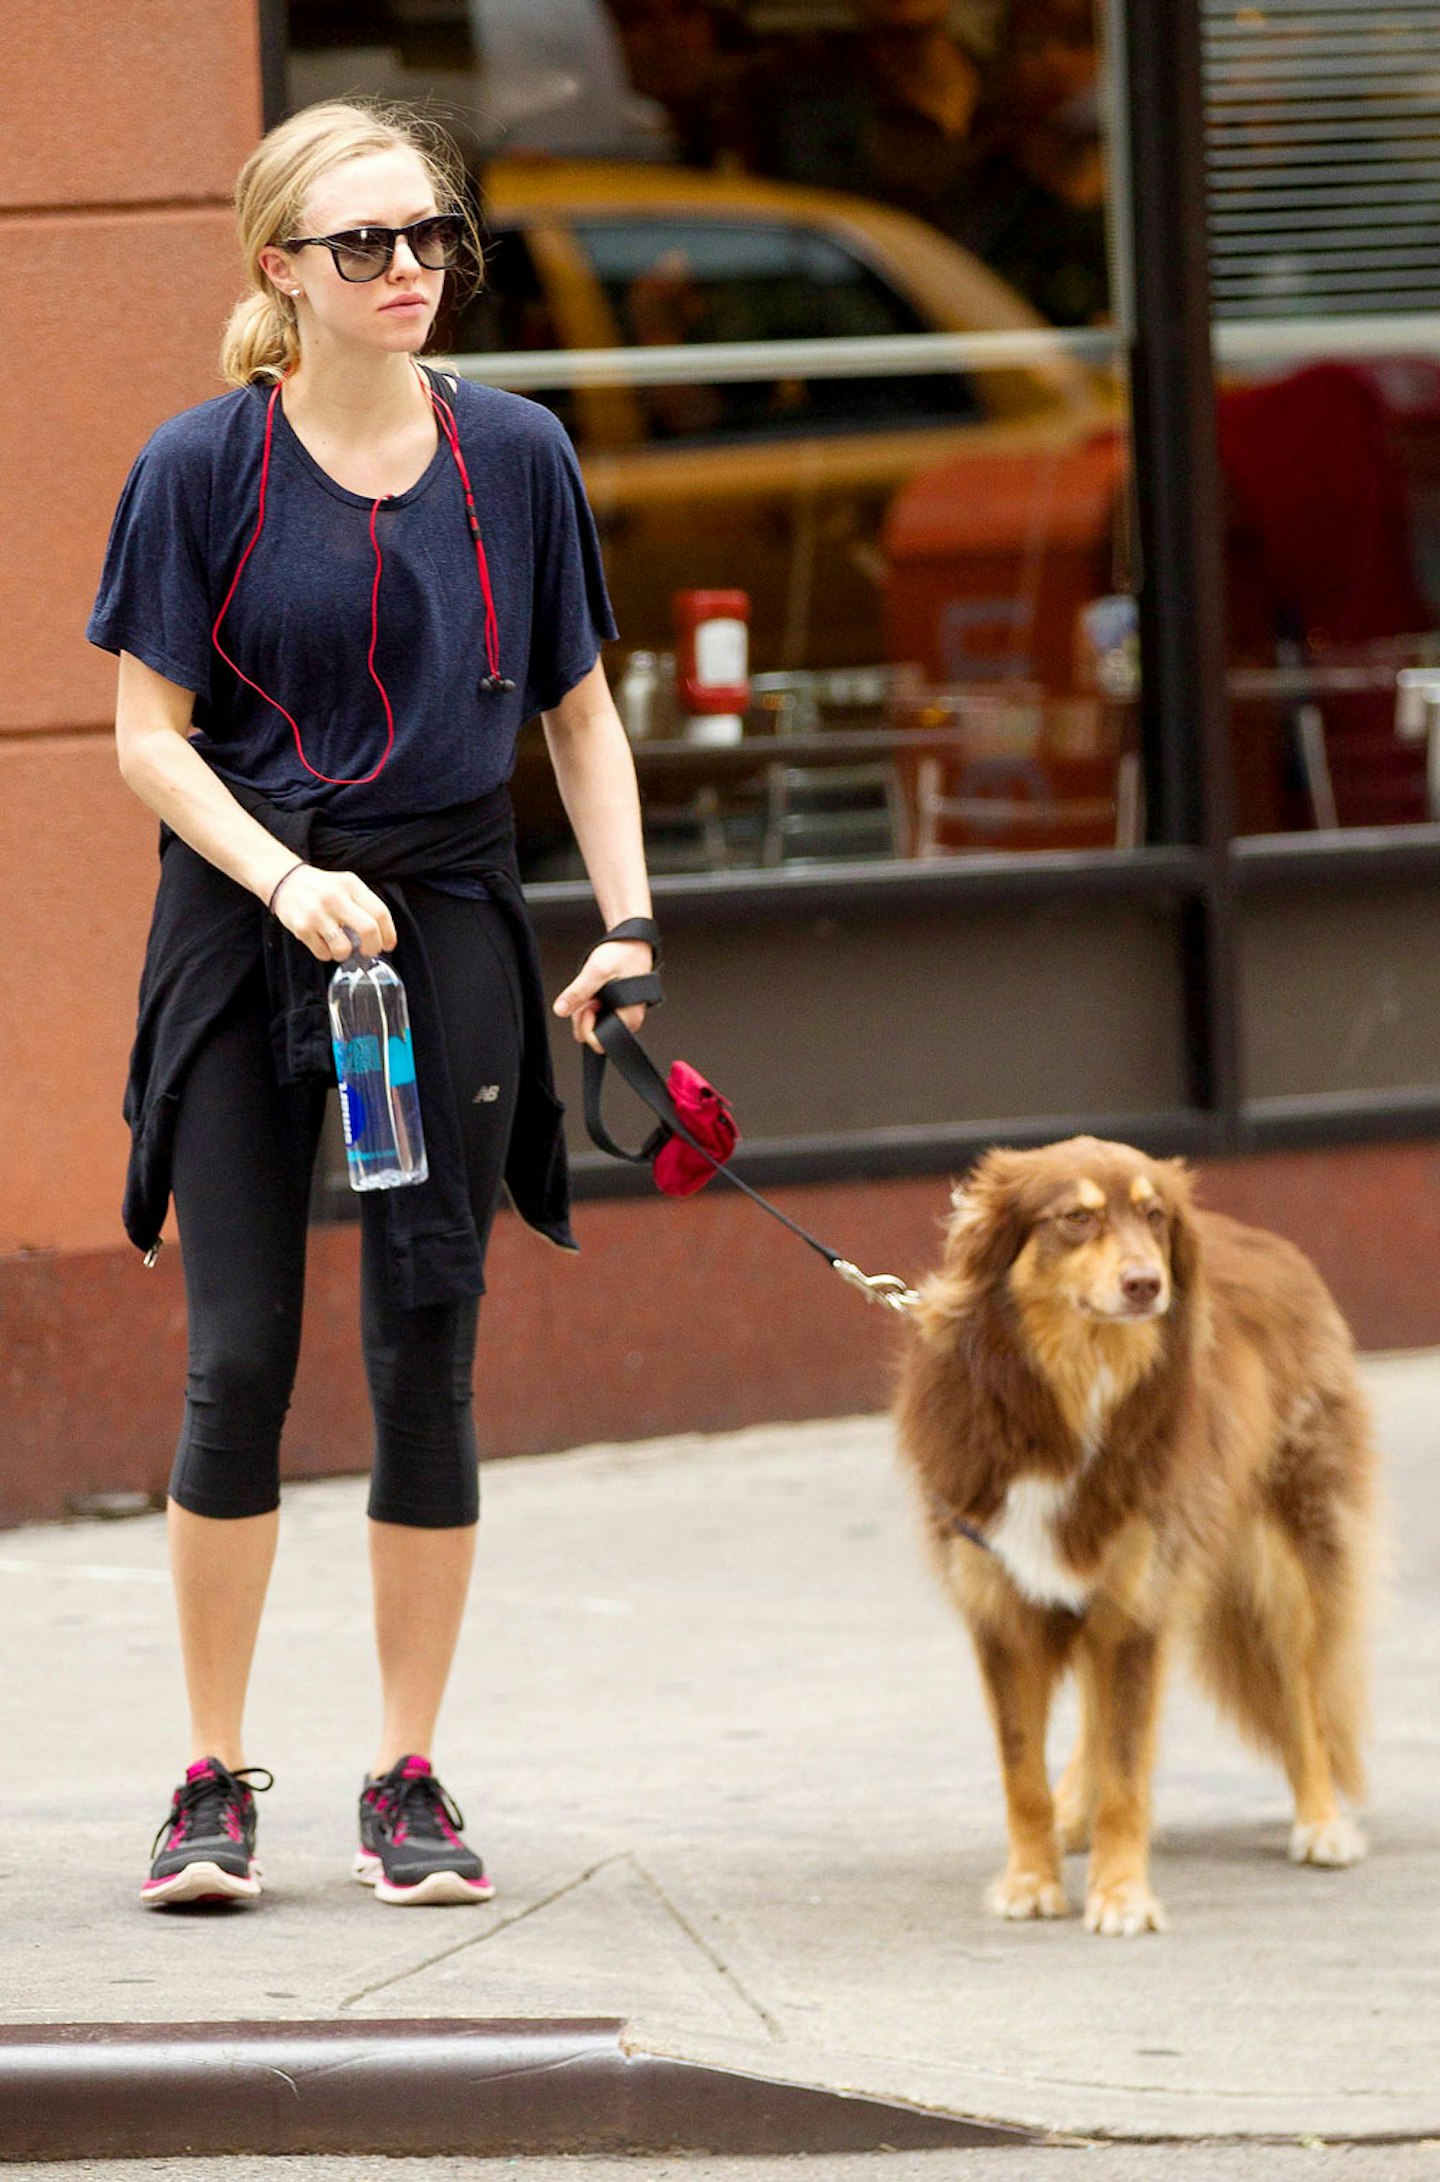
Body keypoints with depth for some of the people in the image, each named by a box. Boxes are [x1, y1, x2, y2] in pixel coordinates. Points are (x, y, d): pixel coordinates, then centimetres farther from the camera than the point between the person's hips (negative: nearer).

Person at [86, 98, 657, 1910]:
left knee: (427, 1352, 2)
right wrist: (286, 880, -17)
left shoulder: (514, 456, 3)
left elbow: (579, 712, 11)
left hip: (450, 926, 2)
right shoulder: (202, 467, -3)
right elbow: (149, 735, -3)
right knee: (239, 1356, -2)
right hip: (243, 930, -2)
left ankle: (409, 1784, 10)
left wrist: (630, 921, 0)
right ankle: (213, 1782, 8)